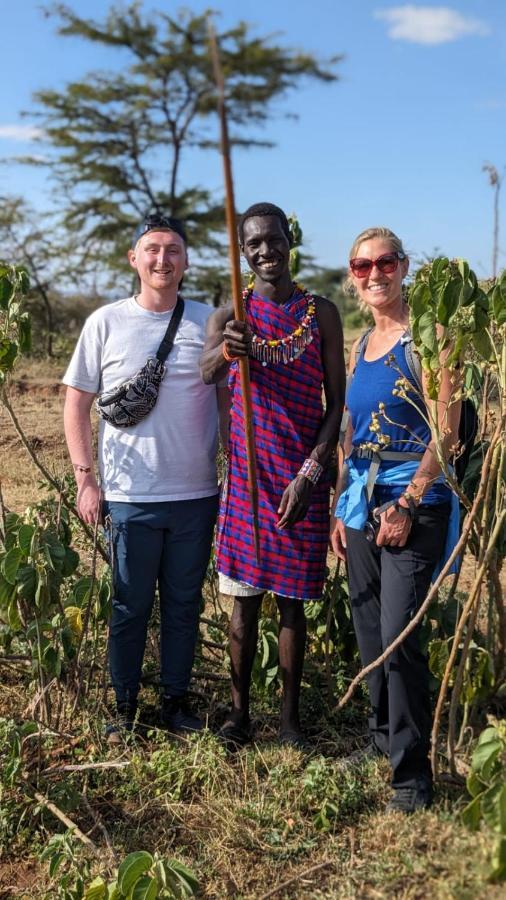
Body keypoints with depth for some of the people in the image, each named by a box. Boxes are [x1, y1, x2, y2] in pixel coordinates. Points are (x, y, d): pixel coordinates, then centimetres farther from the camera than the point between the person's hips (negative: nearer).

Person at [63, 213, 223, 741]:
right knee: (130, 606, 9)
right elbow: (77, 403, 3)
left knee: (184, 603, 13)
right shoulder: (107, 322, 0)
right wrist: (85, 480, -4)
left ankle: (175, 699, 29)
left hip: (196, 495, 2)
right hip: (129, 498, -1)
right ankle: (125, 707, 25)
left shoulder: (208, 322, 2)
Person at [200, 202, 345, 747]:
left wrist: (310, 473, -11)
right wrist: (225, 351, -43)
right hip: (248, 474, 1)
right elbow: (206, 374, -19)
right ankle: (239, 710, 20)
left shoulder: (321, 313, 1)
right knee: (245, 595, 7)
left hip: (302, 478, 0)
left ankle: (290, 714, 20)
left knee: (292, 599, 7)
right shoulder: (230, 316, 2)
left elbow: (336, 402, -1)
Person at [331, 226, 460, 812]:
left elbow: (446, 429, -13)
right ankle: (381, 739, 32)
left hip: (412, 505, -7)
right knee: (369, 635, 13)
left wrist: (407, 505, -16)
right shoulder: (360, 346, 15)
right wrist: (343, 509, 14)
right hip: (362, 505, 7)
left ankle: (413, 775, 2)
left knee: (397, 636, -11)